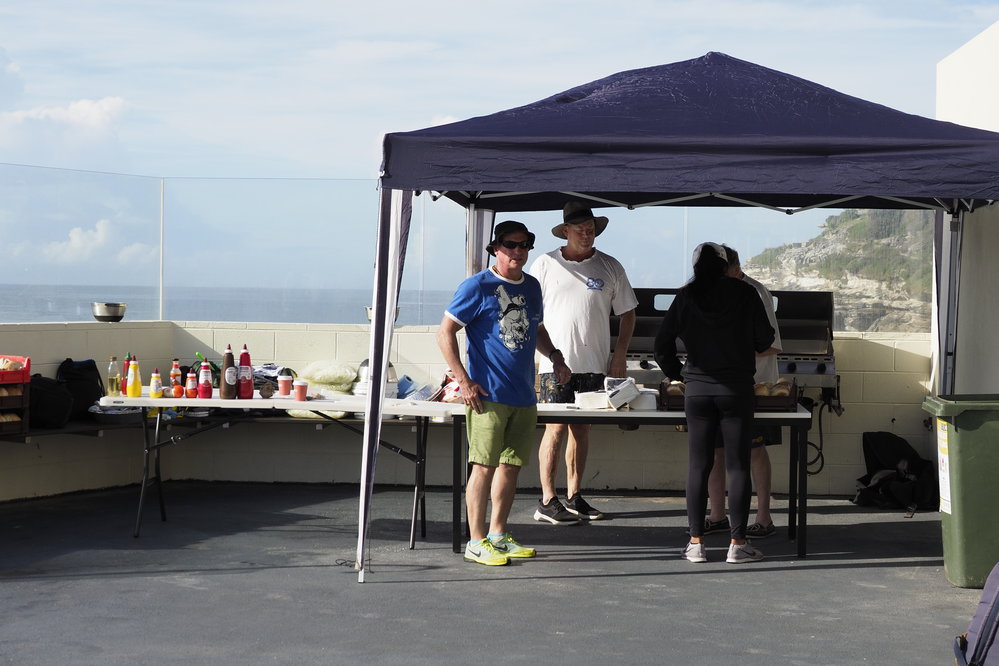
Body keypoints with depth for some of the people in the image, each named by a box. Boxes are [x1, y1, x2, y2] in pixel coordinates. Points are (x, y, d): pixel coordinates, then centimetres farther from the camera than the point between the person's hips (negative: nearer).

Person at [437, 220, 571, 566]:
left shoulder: (532, 286, 14)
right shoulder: (478, 286, -7)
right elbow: (445, 333, -8)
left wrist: (555, 356, 11)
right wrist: (464, 380, -15)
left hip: (524, 395, 7)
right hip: (488, 395, -7)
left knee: (511, 465, 12)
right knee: (484, 466, -5)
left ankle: (498, 535, 23)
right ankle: (476, 542, 2)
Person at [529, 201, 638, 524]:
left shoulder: (610, 267, 6)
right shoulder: (545, 264, 1)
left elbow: (627, 313, 11)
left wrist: (620, 355, 2)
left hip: (593, 363, 3)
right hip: (555, 361, -3)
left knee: (581, 427, 9)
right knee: (556, 427, -7)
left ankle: (574, 497, 17)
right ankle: (547, 501, -3)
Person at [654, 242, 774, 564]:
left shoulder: (686, 297, 1)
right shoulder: (745, 293, -2)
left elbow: (662, 347, 1)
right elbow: (765, 339, 4)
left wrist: (678, 374, 17)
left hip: (697, 390, 1)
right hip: (737, 389, -1)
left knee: (698, 467, 5)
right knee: (738, 467, 3)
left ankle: (695, 544, 6)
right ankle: (737, 543, 3)